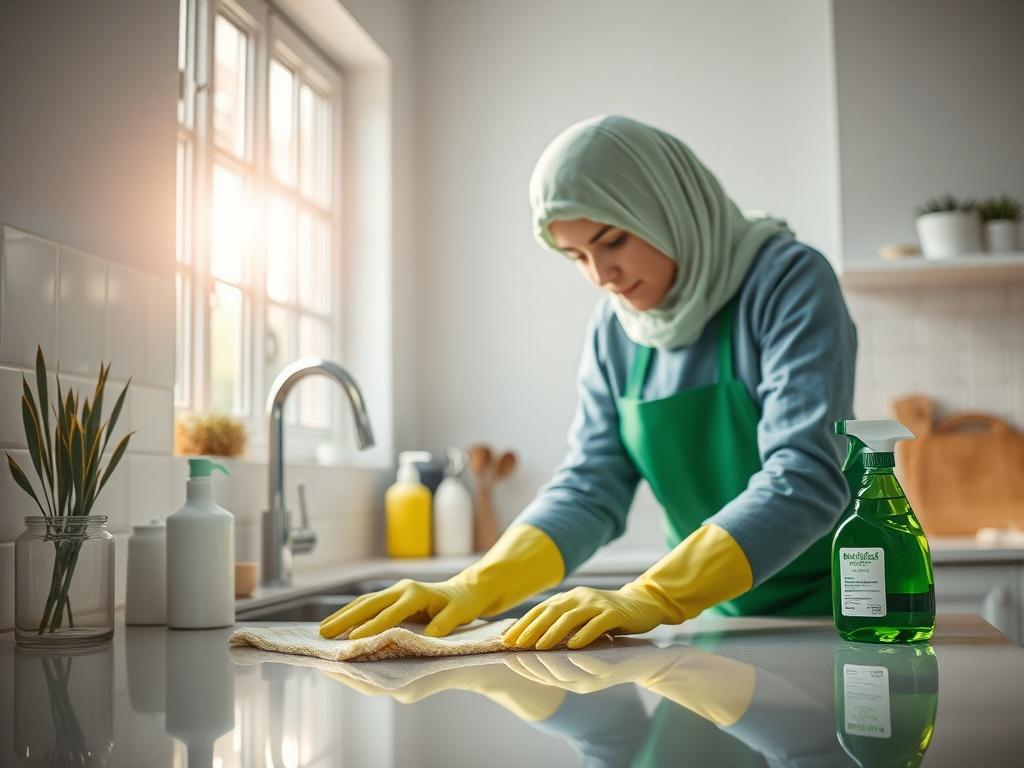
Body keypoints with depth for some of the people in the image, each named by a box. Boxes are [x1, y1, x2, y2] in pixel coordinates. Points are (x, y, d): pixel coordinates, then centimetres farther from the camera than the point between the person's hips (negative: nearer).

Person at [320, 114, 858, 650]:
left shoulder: (790, 281, -13)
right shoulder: (615, 328, 3)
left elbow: (804, 479, -23)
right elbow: (591, 489, 0)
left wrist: (649, 598, -33)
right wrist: (477, 588, -16)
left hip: (831, 617, -3)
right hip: (720, 619, 3)